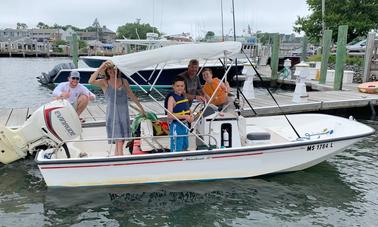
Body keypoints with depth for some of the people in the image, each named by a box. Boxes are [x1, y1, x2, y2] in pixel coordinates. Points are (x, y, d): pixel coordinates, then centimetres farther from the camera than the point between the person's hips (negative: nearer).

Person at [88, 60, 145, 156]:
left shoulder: (124, 81, 8)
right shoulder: (104, 82, -2)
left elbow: (132, 96, 18)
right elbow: (91, 81, -21)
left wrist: (141, 108, 22)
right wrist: (100, 68, -24)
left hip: (124, 114, 4)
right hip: (112, 115, -4)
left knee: (121, 142, 8)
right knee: (119, 142, -12)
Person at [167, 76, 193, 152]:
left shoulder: (184, 96, 6)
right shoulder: (172, 98, -16)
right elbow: (170, 115, -24)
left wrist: (190, 116, 1)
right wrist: (184, 116, -26)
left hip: (185, 124, 8)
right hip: (176, 125, -8)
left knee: (185, 146, 21)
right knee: (176, 149, -3)